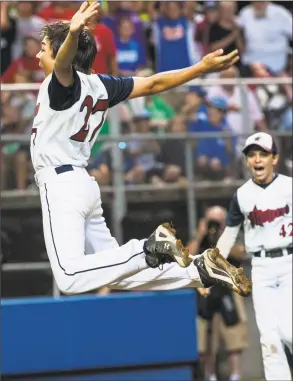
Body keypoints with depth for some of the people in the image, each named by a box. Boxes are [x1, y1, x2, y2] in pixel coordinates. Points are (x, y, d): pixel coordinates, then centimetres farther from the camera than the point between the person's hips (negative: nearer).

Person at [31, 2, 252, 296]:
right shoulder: (99, 85, 14)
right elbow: (153, 84, 15)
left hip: (60, 185, -9)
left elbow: (64, 62, -32)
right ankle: (201, 269, 8)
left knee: (71, 279, -22)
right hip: (83, 184, 9)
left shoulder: (64, 81, -9)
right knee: (119, 274, 15)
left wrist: (73, 33, -54)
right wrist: (201, 68, 23)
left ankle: (149, 250, -25)